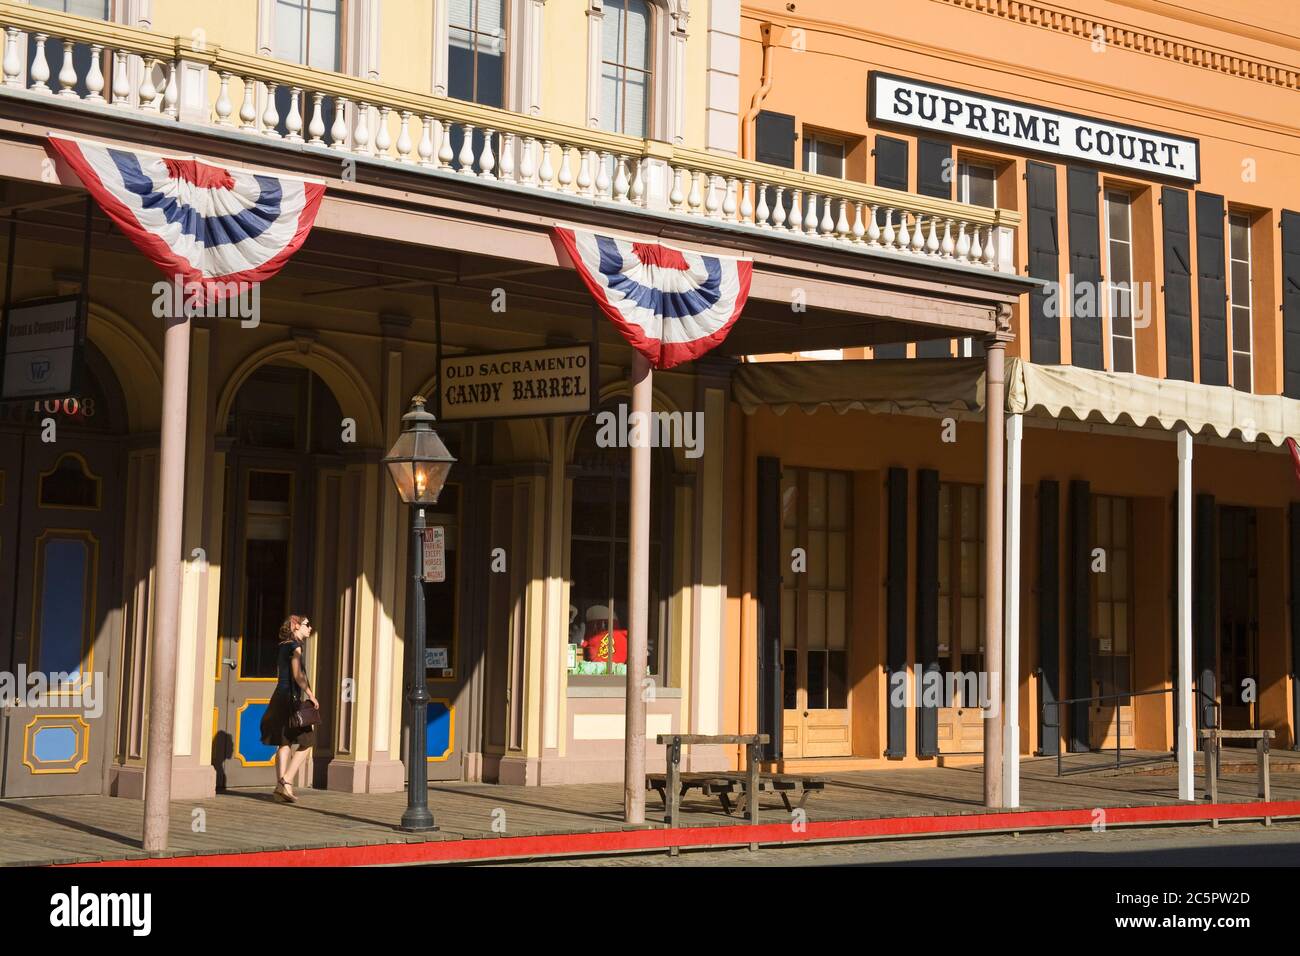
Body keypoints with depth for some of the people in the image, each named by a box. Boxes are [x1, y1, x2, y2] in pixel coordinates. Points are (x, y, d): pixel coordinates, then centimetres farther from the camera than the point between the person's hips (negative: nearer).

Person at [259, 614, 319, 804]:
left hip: (280, 697, 9)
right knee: (306, 742, -3)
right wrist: (311, 695, -13)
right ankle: (286, 782, -11)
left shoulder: (284, 646, 17)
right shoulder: (295, 646, -10)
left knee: (284, 743, 8)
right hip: (291, 698, -9)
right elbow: (297, 675, -19)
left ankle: (281, 787, 5)